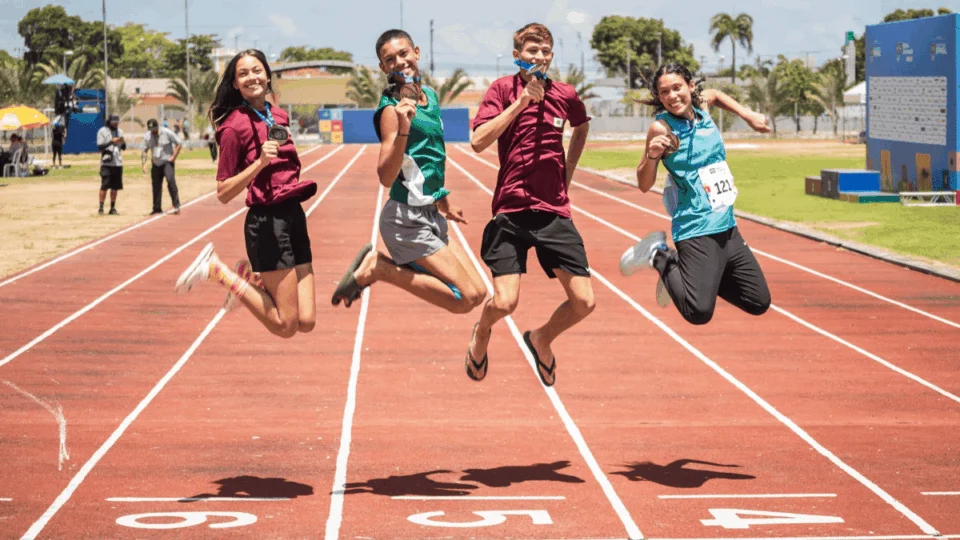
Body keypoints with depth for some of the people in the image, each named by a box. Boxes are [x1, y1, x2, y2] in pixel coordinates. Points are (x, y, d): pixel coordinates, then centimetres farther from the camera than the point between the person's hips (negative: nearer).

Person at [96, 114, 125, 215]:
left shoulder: (120, 131, 13)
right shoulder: (102, 131, -3)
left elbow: (124, 148, 13)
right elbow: (100, 146, -10)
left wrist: (123, 142, -9)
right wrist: (111, 142, -21)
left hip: (118, 163, 5)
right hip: (106, 163, -5)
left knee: (115, 187, 6)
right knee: (104, 186, -9)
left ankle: (112, 208, 12)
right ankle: (101, 208, -6)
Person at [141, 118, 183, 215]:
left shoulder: (167, 133, -11)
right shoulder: (147, 136, 0)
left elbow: (179, 143, -5)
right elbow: (144, 150, 7)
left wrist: (174, 157, -11)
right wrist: (143, 163, -5)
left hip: (167, 162, -5)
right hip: (156, 163, 5)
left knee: (171, 181, -20)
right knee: (156, 185, 6)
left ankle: (176, 206, -18)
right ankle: (157, 208, 16)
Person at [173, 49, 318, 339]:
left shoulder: (278, 116, 11)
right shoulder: (235, 126, -11)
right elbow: (223, 193, -12)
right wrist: (259, 163, -23)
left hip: (293, 217, 7)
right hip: (267, 223, -7)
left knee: (306, 322, 2)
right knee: (286, 325, -6)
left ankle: (252, 280, 25)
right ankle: (216, 270, 6)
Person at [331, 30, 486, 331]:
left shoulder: (430, 96, 10)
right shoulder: (393, 109, -15)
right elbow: (386, 177, -23)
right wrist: (402, 129, -34)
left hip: (430, 215, 9)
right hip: (407, 219, -9)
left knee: (477, 293, 6)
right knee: (465, 298, -12)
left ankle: (377, 267, 10)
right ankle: (376, 268, -2)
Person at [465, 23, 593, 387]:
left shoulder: (565, 95, 6)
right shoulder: (503, 89, -3)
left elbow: (582, 127, 30)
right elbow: (478, 141, -16)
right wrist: (520, 102, -18)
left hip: (554, 212, 4)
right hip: (511, 211, -4)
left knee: (584, 302, -3)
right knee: (504, 302, -16)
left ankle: (541, 340, 28)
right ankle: (482, 332, 21)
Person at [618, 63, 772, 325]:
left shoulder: (701, 107, 6)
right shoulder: (662, 128, -12)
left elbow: (716, 95, 32)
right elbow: (644, 185, -9)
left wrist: (748, 115, 21)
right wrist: (652, 155, -27)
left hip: (727, 227, 7)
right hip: (697, 232, -7)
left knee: (759, 303, 12)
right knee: (699, 312, -20)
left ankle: (680, 266, 23)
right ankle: (659, 257, 5)